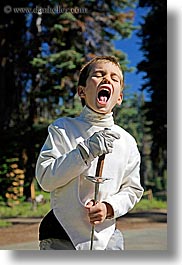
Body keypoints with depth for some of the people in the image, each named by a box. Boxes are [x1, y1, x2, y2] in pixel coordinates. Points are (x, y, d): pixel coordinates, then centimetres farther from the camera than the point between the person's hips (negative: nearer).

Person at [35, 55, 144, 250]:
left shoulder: (126, 141, 4)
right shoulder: (62, 128, -3)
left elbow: (132, 189, 7)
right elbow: (45, 178, -11)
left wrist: (109, 207, -12)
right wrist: (85, 151, -20)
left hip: (106, 236, 2)